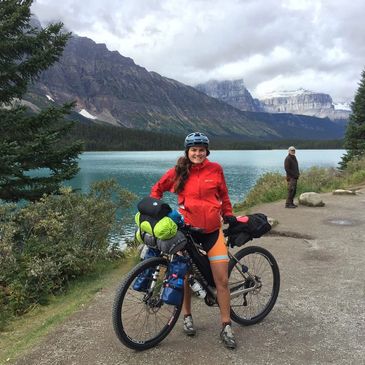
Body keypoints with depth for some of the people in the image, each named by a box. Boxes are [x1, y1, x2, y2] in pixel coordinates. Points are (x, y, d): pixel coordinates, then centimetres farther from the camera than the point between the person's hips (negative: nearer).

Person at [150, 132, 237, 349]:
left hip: (212, 230, 0)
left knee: (222, 279, -1)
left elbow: (223, 195, 12)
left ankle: (226, 327, 14)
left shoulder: (215, 170, -2)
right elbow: (158, 189, 12)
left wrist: (229, 214, 6)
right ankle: (188, 316, 35)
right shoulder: (178, 171, -2)